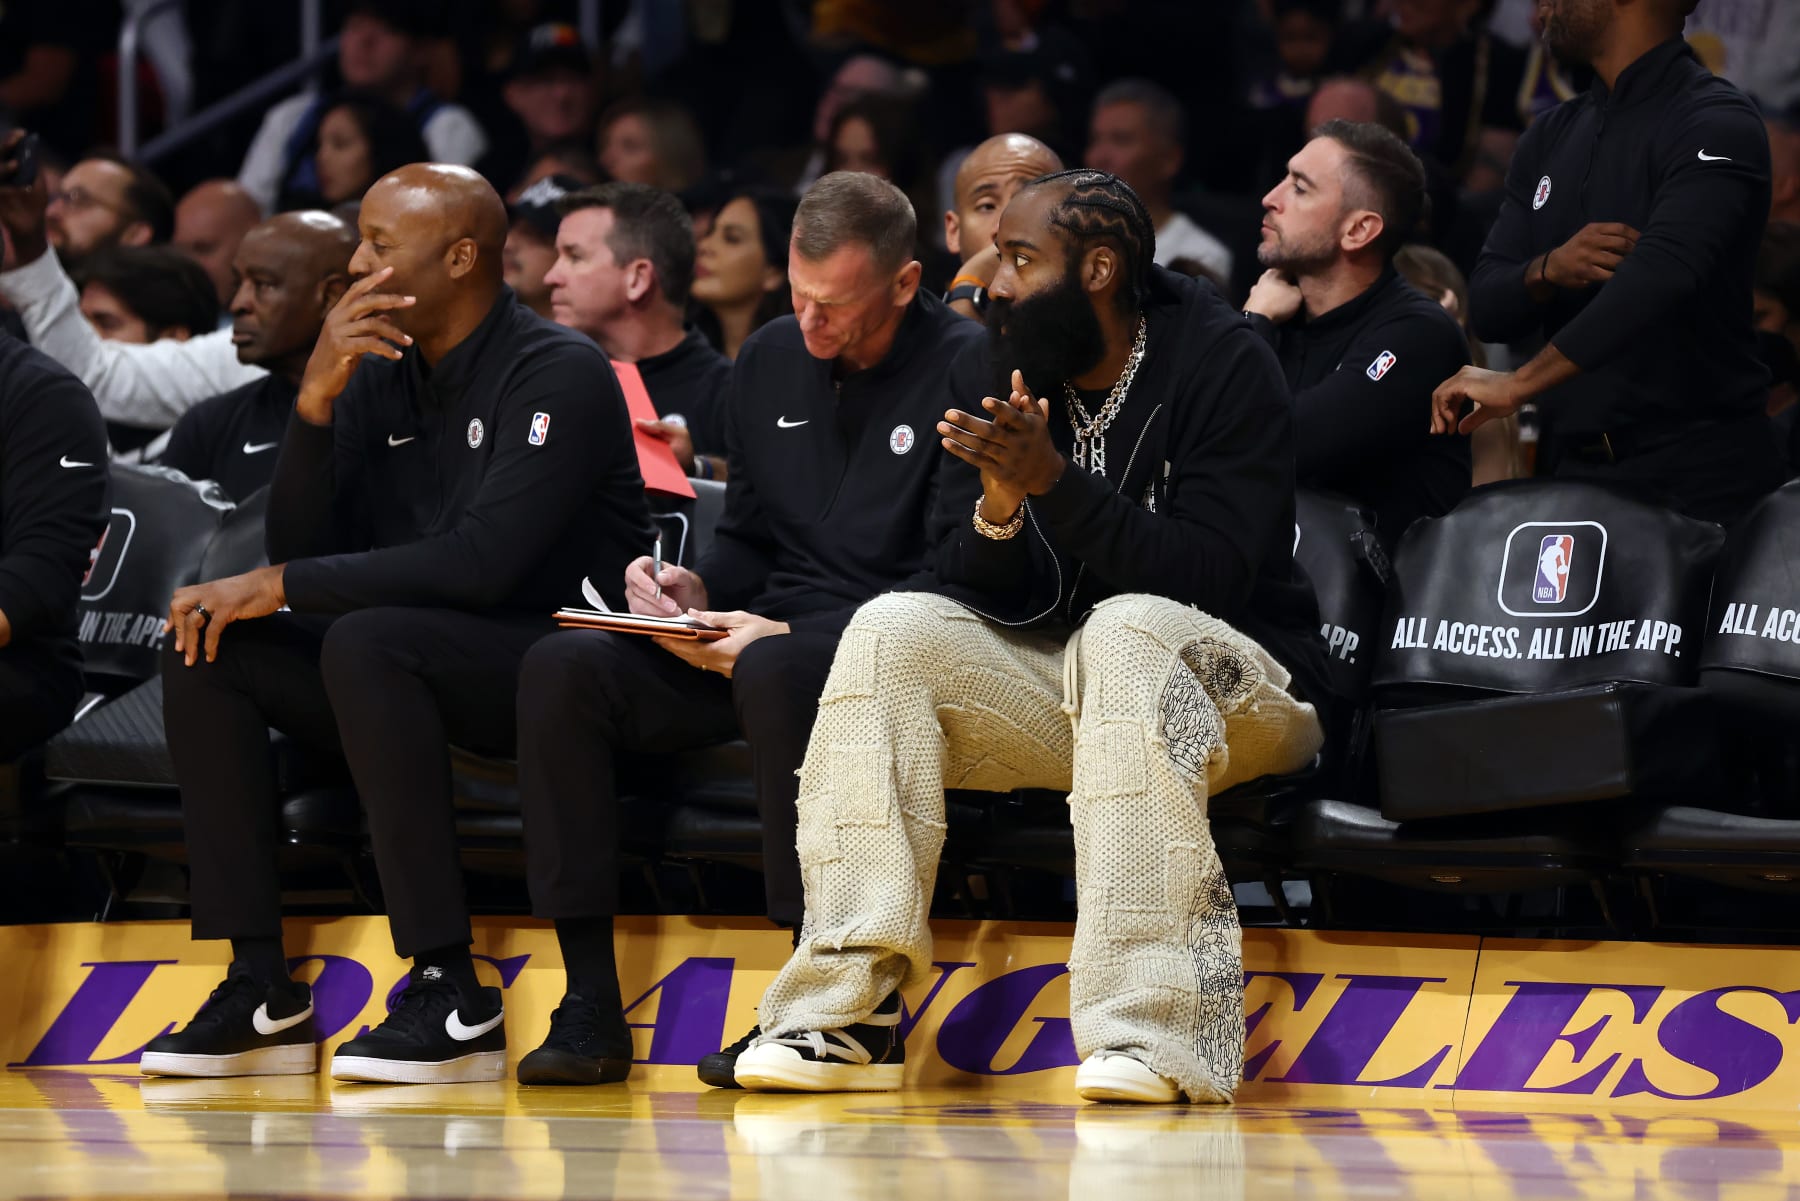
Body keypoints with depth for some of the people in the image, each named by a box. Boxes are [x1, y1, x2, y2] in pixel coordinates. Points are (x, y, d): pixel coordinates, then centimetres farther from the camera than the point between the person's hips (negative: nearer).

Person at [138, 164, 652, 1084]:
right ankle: (260, 990, -16)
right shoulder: (375, 377, 10)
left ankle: (449, 993, -33)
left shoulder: (558, 375, -13)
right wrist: (316, 398, -11)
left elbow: (484, 561, -24)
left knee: (366, 641, -34)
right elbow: (299, 550, 3)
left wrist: (280, 589, -20)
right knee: (206, 649, -10)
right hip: (418, 659, 8)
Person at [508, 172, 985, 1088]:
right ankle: (590, 1005, -18)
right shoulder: (770, 361, 14)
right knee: (562, 668, -17)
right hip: (768, 635, 7)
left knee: (774, 673, -40)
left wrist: (791, 633, -22)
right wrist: (699, 591, -1)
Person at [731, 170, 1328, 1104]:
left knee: (1129, 628, -36)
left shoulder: (1225, 366, -12)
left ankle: (1151, 1034, -44)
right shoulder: (999, 370, 4)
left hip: (1237, 690, -5)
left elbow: (1209, 581, -22)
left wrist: (1056, 482, -29)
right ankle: (850, 1012, -25)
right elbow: (979, 598, 0)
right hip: (1056, 684, 5)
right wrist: (998, 510, -22)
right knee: (892, 630, -17)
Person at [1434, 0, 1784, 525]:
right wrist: (1549, 270, -12)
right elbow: (1487, 311, 11)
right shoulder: (1553, 136, 15)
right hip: (1570, 468, 6)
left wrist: (1521, 383, -32)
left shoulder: (1715, 124, -10)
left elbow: (1662, 273, -26)